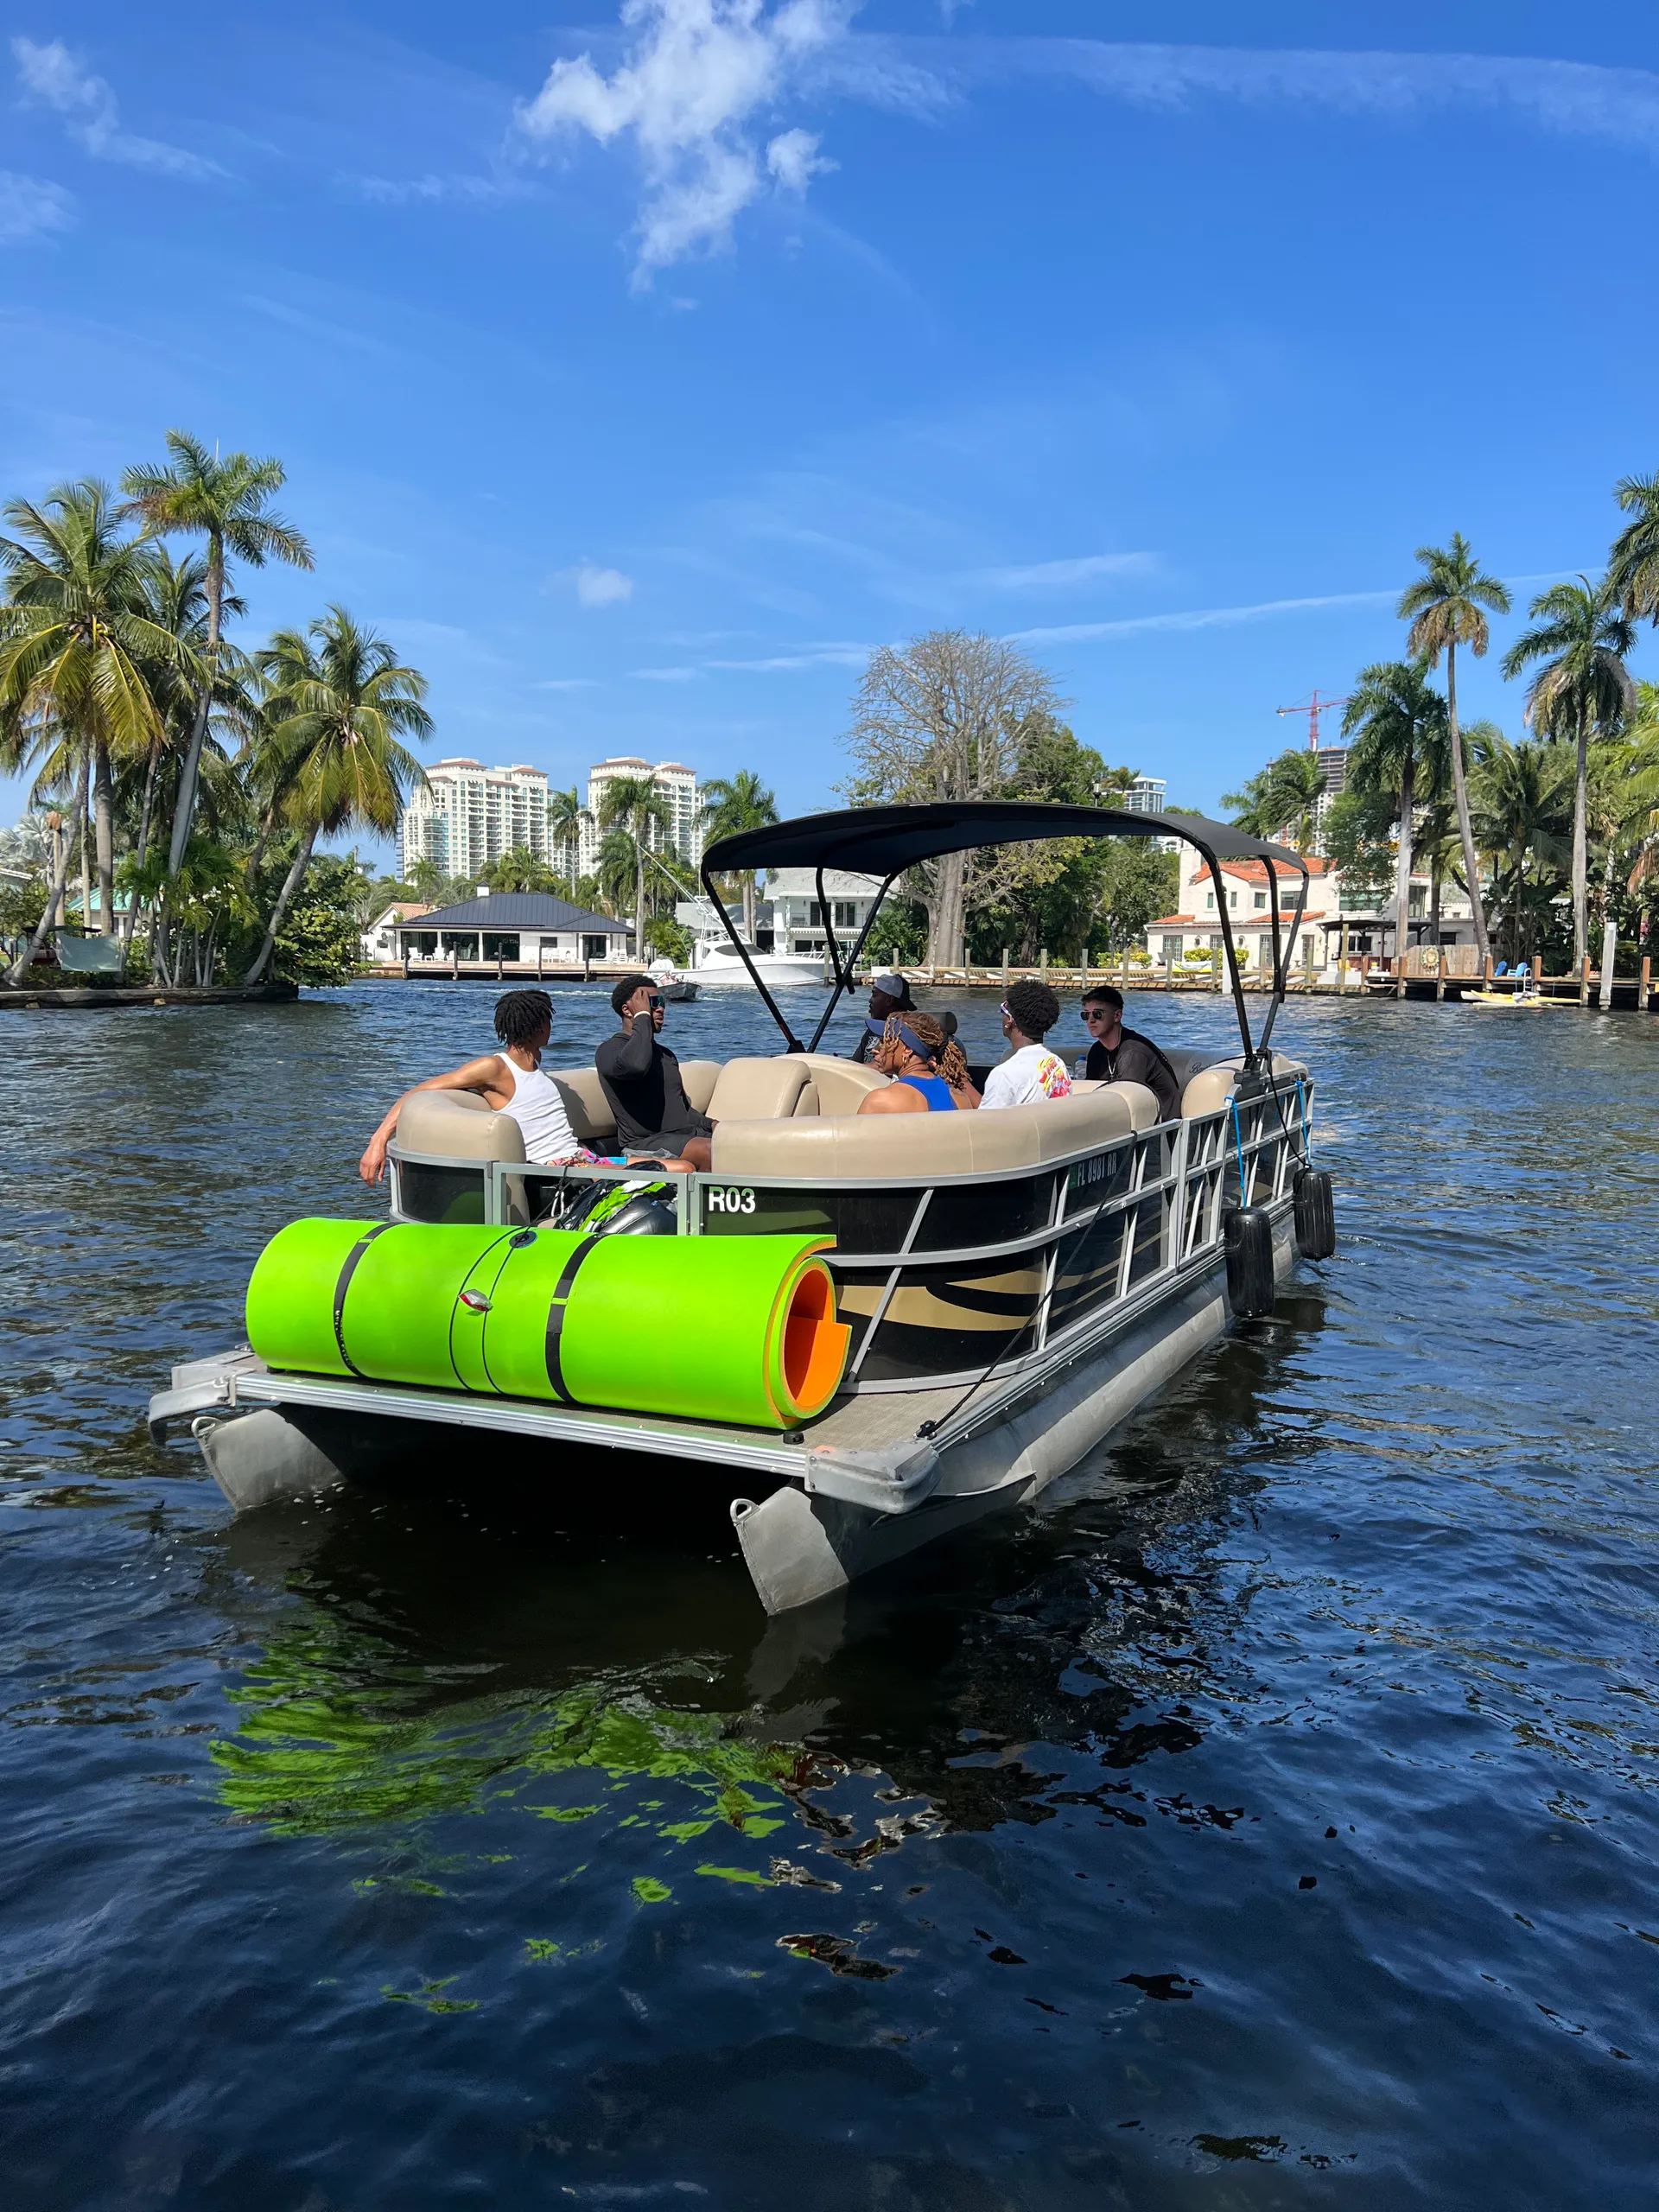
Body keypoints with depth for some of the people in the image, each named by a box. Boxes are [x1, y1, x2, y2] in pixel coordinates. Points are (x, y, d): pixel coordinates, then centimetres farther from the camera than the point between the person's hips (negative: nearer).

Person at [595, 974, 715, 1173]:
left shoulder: (665, 1054, 27)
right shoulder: (610, 1050, 0)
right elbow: (635, 1065, -26)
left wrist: (712, 1125, 10)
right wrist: (643, 1016, -11)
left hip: (687, 1135, 8)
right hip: (644, 1143, -8)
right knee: (711, 1152, -35)